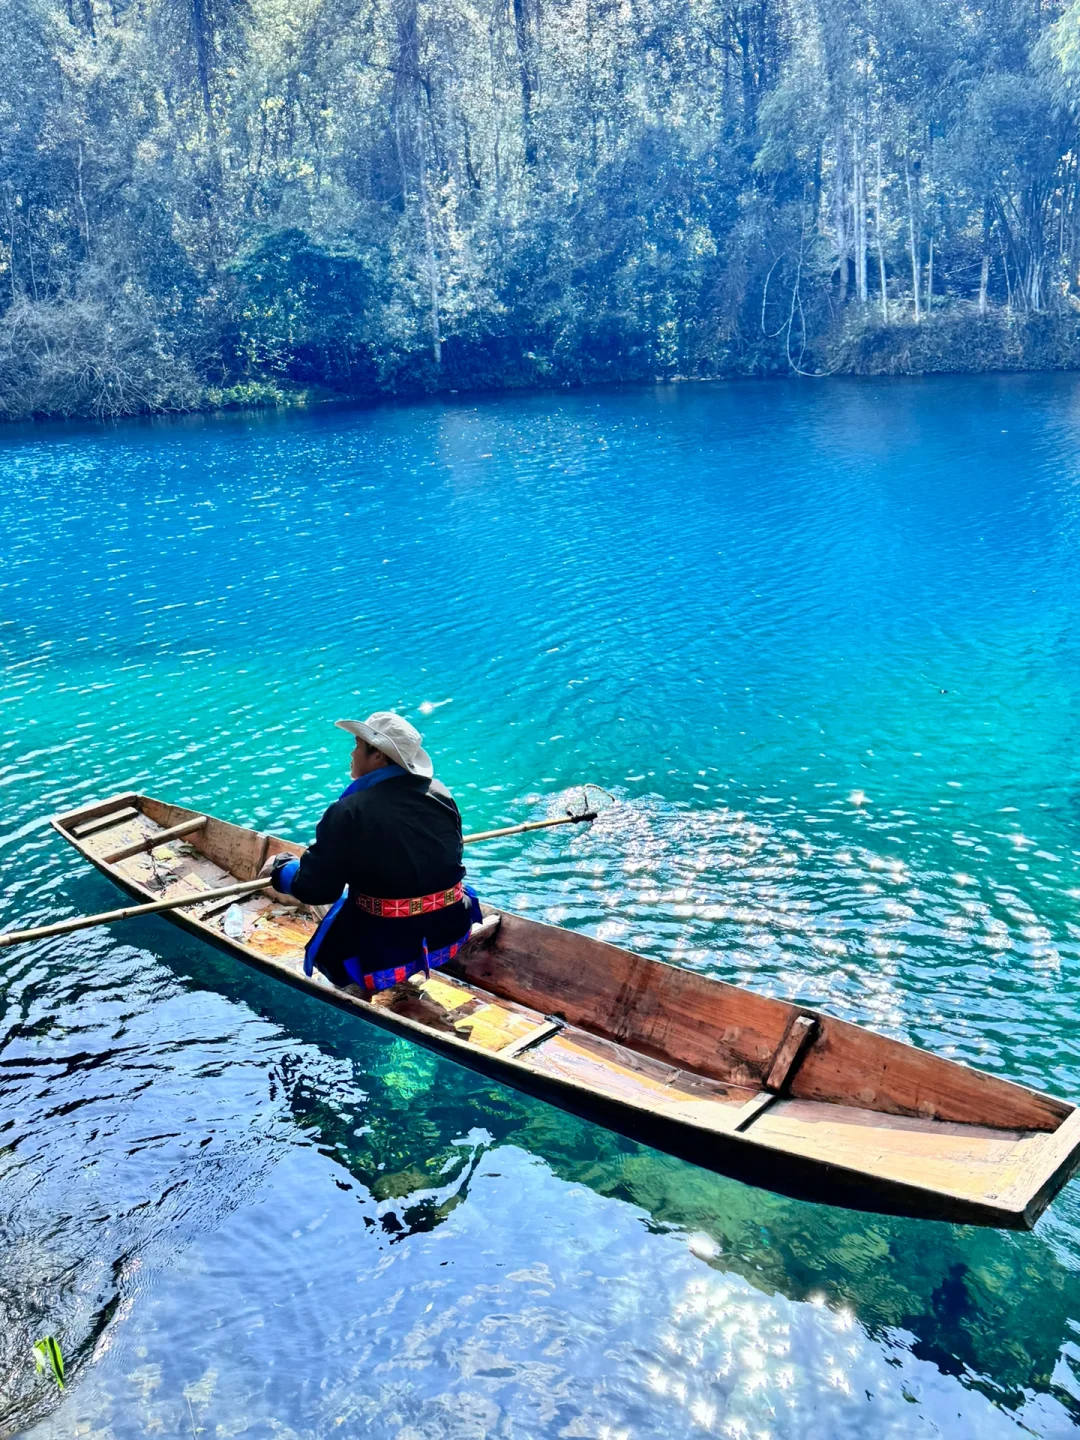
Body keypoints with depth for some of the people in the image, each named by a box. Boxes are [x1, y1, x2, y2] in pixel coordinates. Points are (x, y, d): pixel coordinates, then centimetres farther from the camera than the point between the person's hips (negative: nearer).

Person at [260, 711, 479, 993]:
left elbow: (315, 889, -11)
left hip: (387, 950, -3)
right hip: (451, 933, 3)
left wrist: (281, 868, 10)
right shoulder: (440, 794, -3)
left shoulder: (348, 812, -18)